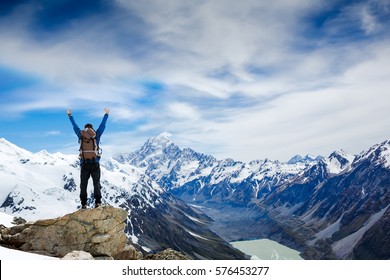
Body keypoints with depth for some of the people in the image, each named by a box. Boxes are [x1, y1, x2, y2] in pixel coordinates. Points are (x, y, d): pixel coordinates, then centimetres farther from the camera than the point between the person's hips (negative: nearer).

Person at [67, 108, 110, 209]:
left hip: (84, 164, 1)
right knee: (96, 183, 2)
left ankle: (83, 203, 0)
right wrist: (106, 114, 27)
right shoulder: (96, 135, 2)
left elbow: (74, 126, 17)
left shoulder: (81, 135, 4)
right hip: (95, 163, -1)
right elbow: (102, 125, 14)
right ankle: (98, 202, -6)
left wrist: (69, 115, 31)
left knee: (83, 184, 4)